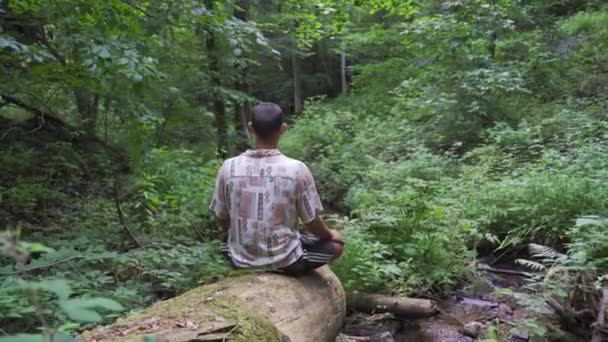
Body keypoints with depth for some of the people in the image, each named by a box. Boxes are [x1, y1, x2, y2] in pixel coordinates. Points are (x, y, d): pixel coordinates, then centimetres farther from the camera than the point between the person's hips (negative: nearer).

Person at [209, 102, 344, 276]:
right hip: (284, 262, -3)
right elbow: (312, 224, -8)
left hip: (241, 261, 4)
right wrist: (330, 234, 14)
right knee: (335, 243, 19)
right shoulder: (297, 169, -18)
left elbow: (223, 222, 2)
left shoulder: (229, 167, -11)